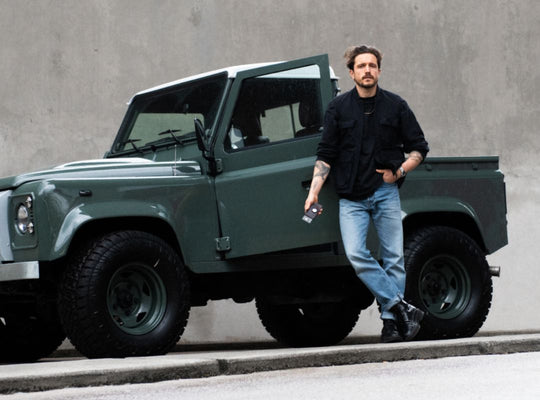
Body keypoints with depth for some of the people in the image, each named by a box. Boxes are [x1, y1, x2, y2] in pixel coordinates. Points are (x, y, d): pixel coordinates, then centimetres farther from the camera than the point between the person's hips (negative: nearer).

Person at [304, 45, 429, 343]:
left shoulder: (396, 106, 4)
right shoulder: (338, 108, 4)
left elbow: (419, 148, 10)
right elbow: (325, 155, 4)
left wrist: (399, 171, -6)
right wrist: (313, 192, -6)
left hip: (385, 192, 1)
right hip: (351, 196, 0)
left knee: (393, 258, -2)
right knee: (355, 254, -17)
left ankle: (390, 322, 3)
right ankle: (402, 308, -14)